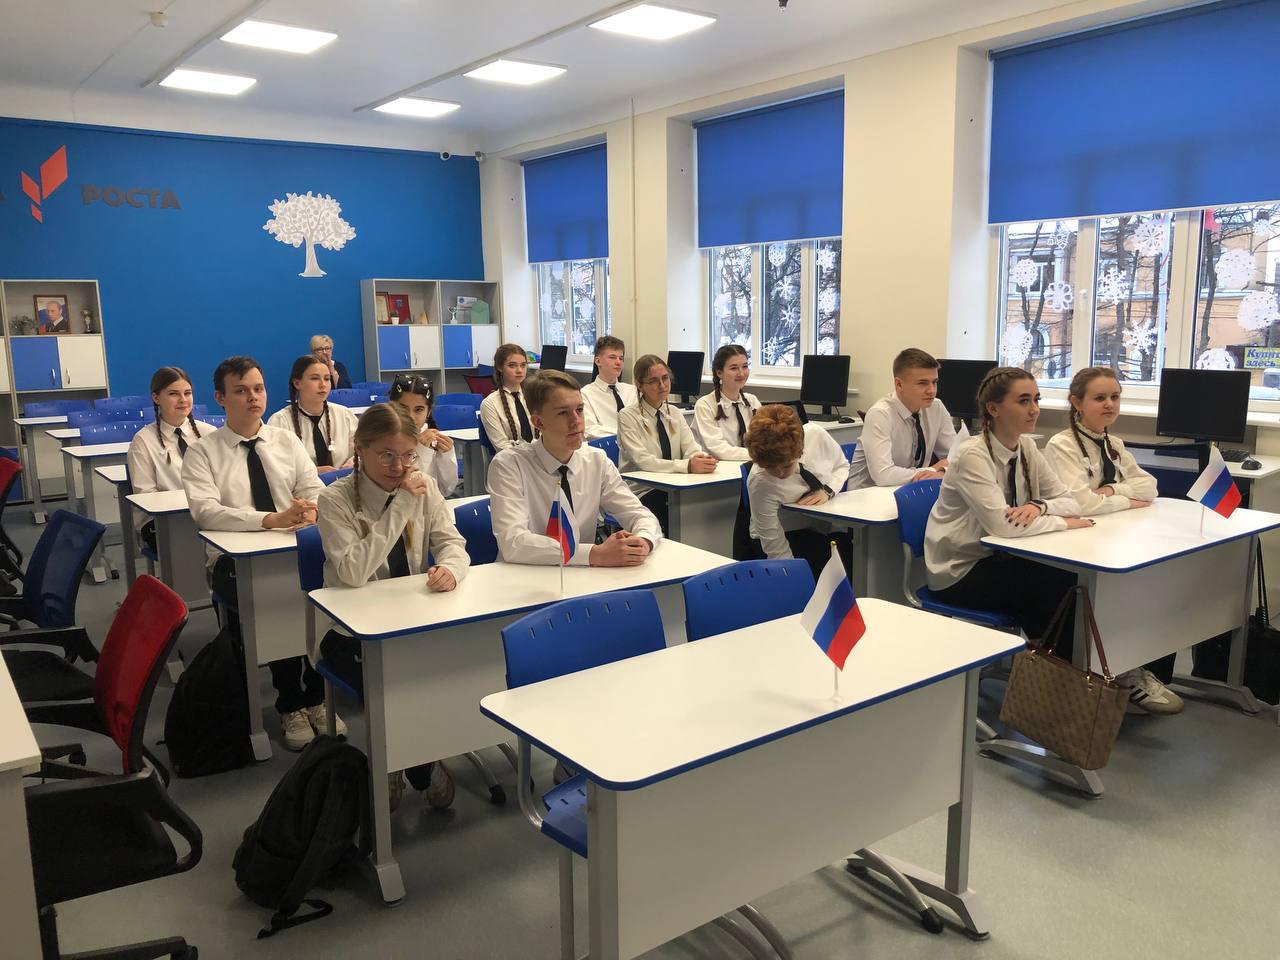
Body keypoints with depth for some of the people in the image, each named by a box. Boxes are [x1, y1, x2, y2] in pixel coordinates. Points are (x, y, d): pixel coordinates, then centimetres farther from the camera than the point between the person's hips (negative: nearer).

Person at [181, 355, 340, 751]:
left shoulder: (287, 442, 13)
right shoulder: (202, 452, 2)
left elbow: (317, 492, 4)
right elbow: (205, 511, -14)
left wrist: (311, 510, -22)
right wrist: (272, 519, -29)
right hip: (236, 559, -2)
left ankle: (315, 698, -10)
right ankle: (290, 705, -12)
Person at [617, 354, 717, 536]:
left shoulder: (675, 415, 13)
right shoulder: (628, 417, -5)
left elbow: (692, 450, 1)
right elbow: (643, 461, -18)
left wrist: (701, 460, -25)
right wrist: (688, 465, -30)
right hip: (642, 493, -5)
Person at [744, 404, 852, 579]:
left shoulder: (816, 434, -26)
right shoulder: (759, 483, -32)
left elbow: (842, 466, -4)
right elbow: (778, 551, -26)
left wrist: (827, 491, -23)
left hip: (826, 522, 4)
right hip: (789, 532, -3)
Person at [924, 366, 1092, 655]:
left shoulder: (1027, 448, 1)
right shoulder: (973, 455, -23)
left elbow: (1069, 501, 0)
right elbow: (1001, 524, -31)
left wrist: (1039, 506, -22)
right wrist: (1064, 522, -20)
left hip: (997, 558, 7)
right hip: (959, 571, -7)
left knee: (1071, 578, -13)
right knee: (1056, 587, -17)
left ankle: (1065, 665, 5)